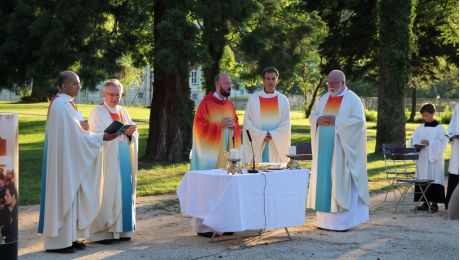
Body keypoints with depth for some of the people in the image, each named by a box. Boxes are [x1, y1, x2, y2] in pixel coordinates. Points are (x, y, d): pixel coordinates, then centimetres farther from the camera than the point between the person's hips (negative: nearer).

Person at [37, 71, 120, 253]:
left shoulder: (64, 103, 14)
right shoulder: (62, 105, -17)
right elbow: (75, 135, -20)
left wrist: (82, 126, -2)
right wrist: (102, 138, -16)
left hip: (70, 159, 10)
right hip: (65, 160, -10)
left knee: (71, 196, 12)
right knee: (64, 195, -5)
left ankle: (68, 237, 17)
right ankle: (58, 241, 1)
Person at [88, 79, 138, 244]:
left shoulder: (123, 112, 14)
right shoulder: (97, 113, -4)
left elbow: (134, 136, 12)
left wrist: (130, 133, -12)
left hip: (124, 161, 6)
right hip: (107, 161, -6)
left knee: (124, 192, 6)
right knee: (106, 195, -6)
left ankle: (120, 229, 14)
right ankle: (102, 232, -1)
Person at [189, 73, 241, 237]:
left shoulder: (229, 104, 13)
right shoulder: (207, 103, -6)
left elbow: (236, 126, 18)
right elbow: (200, 125, -11)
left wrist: (233, 125, -4)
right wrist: (220, 124, -17)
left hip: (226, 151, 6)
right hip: (210, 151, -6)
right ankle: (203, 226, 0)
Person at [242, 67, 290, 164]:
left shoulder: (283, 99, 8)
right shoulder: (253, 99, 4)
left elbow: (286, 124, 3)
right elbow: (248, 122, -1)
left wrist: (272, 135, -11)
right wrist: (262, 135, -12)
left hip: (277, 146, 1)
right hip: (258, 146, -1)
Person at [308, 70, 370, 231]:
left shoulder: (352, 99, -4)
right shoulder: (324, 98, 14)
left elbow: (359, 120, -13)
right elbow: (312, 116, 13)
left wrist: (336, 121, -19)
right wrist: (319, 119, -10)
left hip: (341, 149, -6)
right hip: (324, 148, 6)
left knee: (341, 181, -6)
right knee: (324, 180, 5)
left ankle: (344, 221, -3)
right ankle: (325, 219, 10)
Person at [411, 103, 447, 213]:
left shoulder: (439, 128, -3)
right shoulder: (419, 129, 11)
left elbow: (442, 143, -10)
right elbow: (413, 141, 11)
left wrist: (429, 143, -20)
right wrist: (416, 145, -10)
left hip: (434, 160, -4)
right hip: (422, 159, 4)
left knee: (434, 179, -4)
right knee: (423, 180, 4)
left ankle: (434, 203, 3)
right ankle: (426, 202, 13)